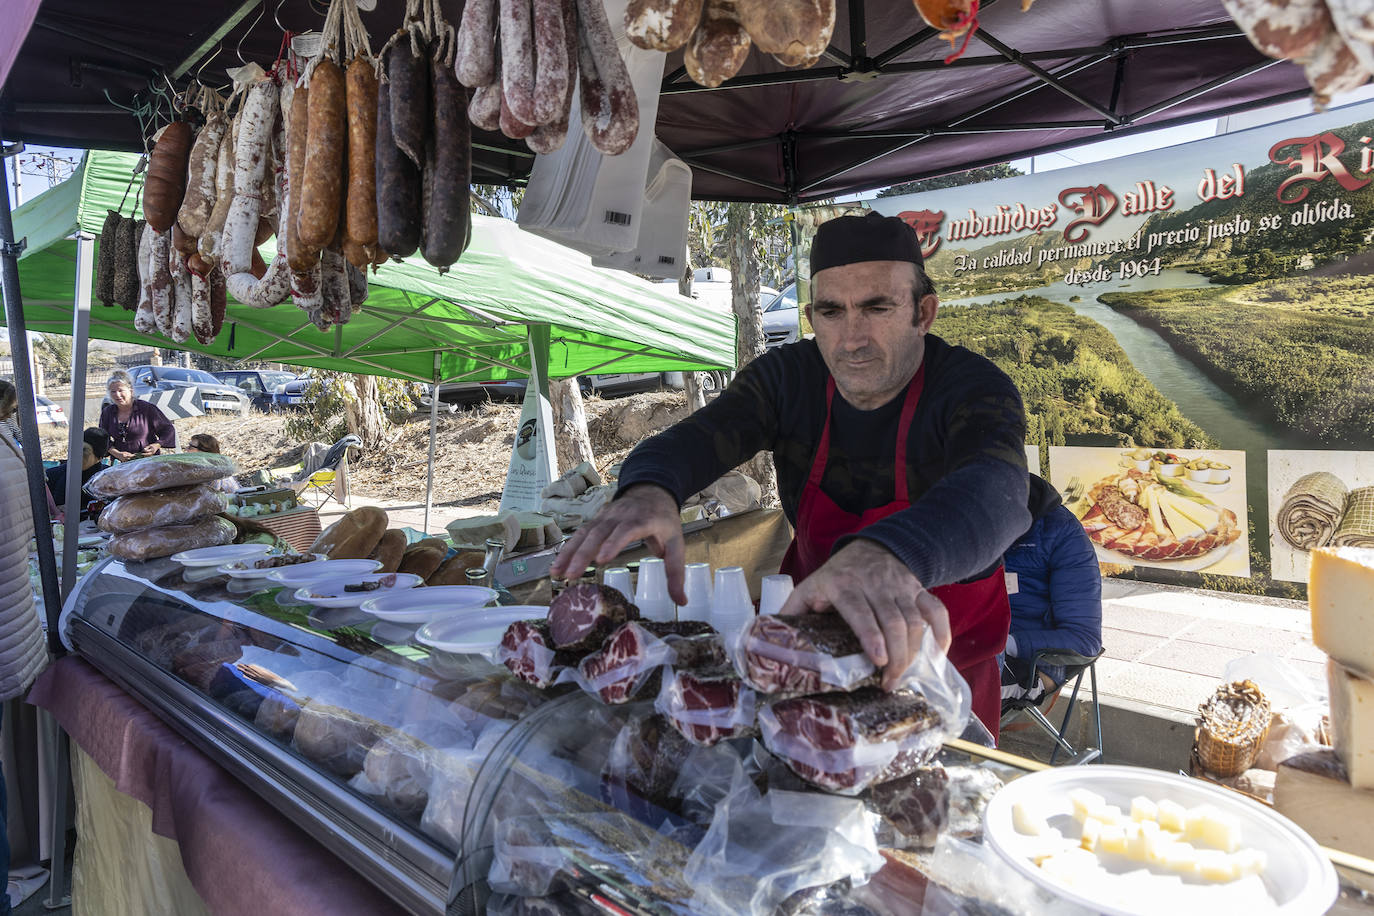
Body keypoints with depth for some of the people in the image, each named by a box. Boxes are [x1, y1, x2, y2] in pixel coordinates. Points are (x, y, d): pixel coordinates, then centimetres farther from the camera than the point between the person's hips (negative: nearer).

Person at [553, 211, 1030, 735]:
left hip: (935, 642, -2)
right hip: (811, 625, 3)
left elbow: (995, 492, -45)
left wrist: (888, 554, -68)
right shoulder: (788, 377, -10)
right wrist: (650, 491, -47)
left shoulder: (975, 391, -23)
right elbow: (690, 441, -21)